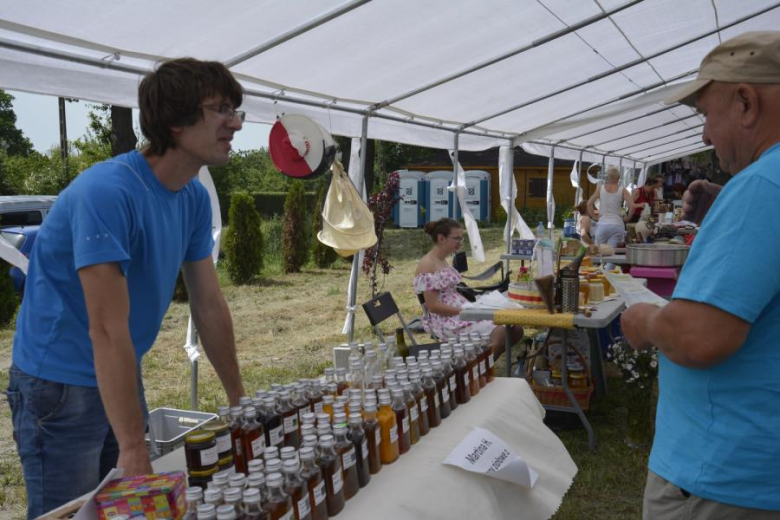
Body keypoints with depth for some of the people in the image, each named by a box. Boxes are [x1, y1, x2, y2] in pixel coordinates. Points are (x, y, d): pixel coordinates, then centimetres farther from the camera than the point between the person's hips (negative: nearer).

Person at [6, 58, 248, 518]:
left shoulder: (196, 199, -1)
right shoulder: (107, 192, -25)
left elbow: (210, 306, 5)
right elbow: (109, 330, -27)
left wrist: (239, 399, 8)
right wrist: (133, 450, -27)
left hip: (123, 378, 7)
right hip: (60, 385, -7)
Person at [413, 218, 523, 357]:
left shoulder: (443, 261, 15)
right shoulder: (427, 265, -14)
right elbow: (433, 306, -18)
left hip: (459, 312, 9)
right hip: (445, 320, -9)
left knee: (515, 329, -4)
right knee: (499, 333, -25)